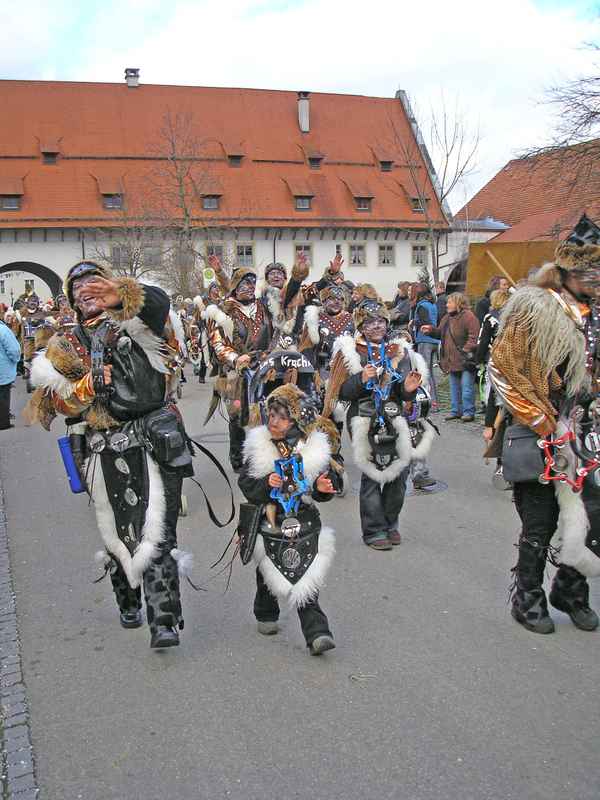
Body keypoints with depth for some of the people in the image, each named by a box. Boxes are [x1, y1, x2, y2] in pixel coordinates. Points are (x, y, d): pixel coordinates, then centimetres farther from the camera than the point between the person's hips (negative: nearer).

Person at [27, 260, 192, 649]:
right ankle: (129, 602, 37)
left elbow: (158, 303, -19)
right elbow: (54, 403, 7)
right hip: (104, 452, 4)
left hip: (150, 444, -3)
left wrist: (121, 290, -38)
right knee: (117, 530, 15)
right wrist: (91, 383, -10)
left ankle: (164, 621, -8)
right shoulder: (67, 346, 15)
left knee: (157, 530, -10)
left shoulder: (133, 323, 6)